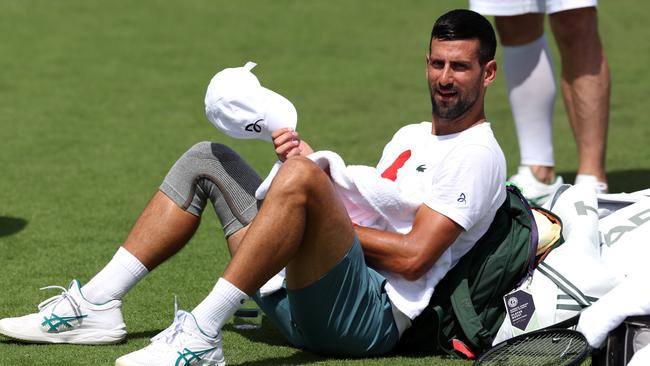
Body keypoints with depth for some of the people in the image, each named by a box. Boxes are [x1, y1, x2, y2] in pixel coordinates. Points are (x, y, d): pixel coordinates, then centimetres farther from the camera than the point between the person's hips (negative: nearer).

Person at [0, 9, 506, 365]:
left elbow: (412, 257, -14)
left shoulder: (478, 154, -2)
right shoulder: (411, 136, 27)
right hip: (299, 304, 9)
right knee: (207, 160, 13)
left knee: (301, 176, -33)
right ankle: (97, 306, 0)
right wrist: (313, 167, 0)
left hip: (369, 317, -9)